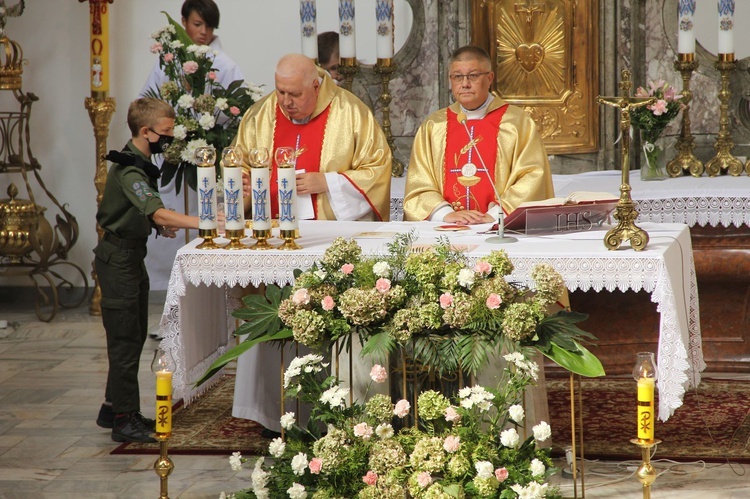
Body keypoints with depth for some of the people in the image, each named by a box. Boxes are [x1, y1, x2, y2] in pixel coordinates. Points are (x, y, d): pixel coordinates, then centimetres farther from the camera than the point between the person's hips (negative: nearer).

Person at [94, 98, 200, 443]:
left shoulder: (139, 164, 11)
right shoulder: (129, 170, -22)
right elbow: (157, 212, -35)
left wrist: (159, 225, 8)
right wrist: (202, 223, -43)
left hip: (132, 255, 10)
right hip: (118, 256, -10)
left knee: (135, 335, 14)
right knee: (125, 339, -7)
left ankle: (113, 408, 23)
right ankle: (124, 419, -4)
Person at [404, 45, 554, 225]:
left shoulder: (518, 122, 8)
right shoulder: (432, 126, 14)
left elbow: (532, 180, 0)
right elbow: (418, 184, 8)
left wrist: (494, 216, -13)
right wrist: (445, 214, -10)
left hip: (500, 229, -2)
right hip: (446, 230, 2)